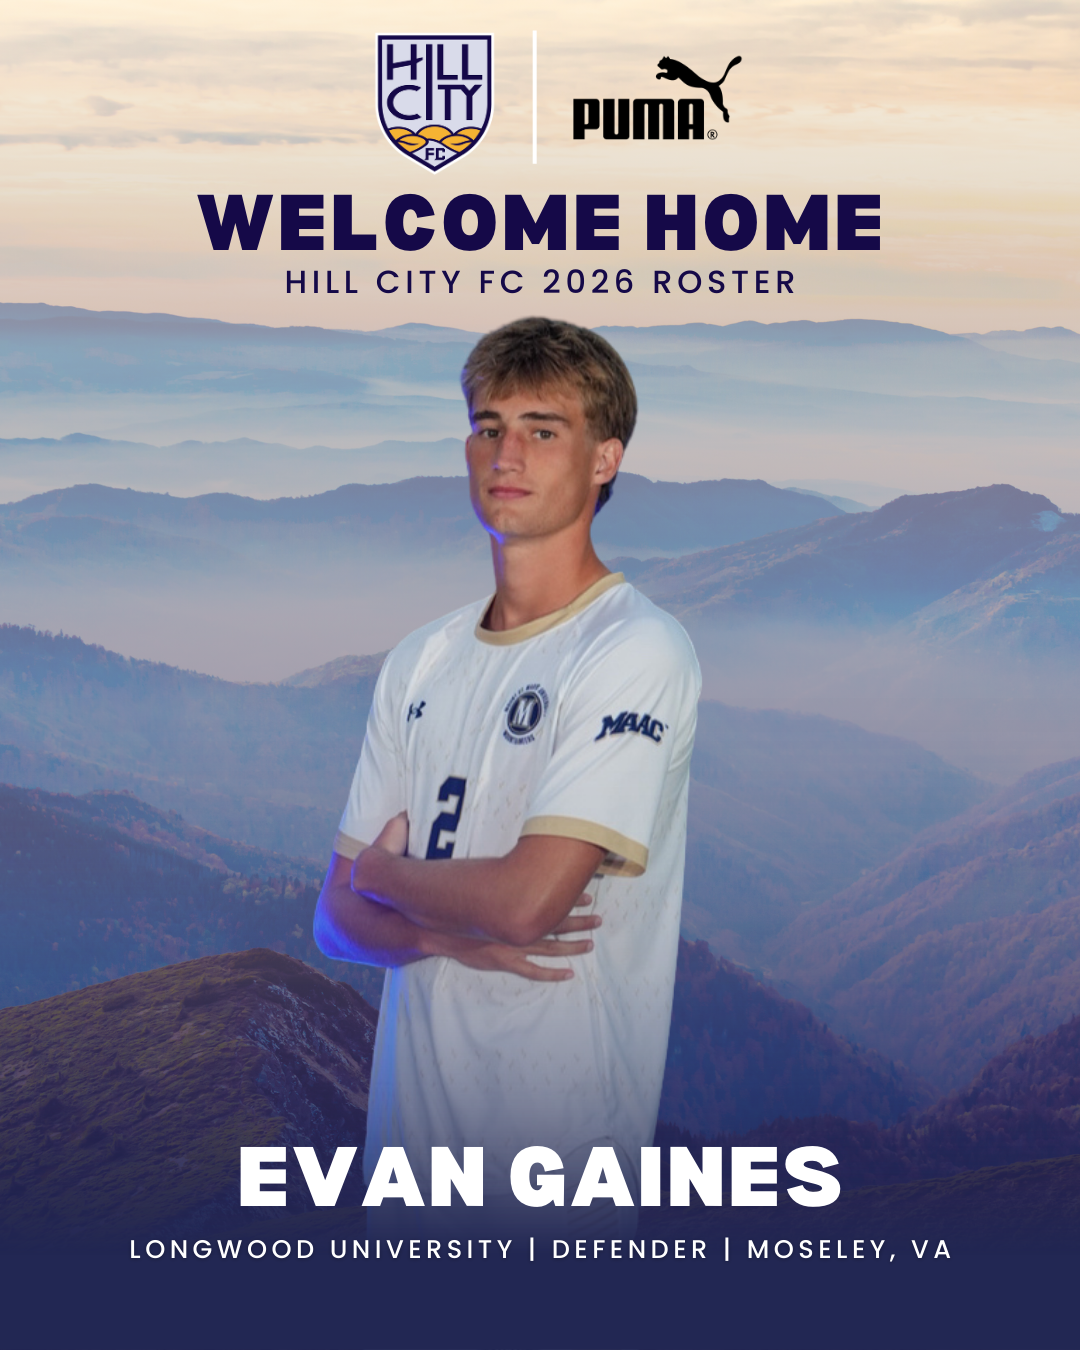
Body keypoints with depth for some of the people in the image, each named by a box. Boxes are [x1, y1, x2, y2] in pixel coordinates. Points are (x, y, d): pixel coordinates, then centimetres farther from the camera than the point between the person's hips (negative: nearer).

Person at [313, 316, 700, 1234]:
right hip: (412, 1118, 6)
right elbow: (340, 916, 7)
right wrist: (450, 934, -14)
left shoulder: (639, 651, -13)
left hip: (561, 1137, -6)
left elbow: (528, 898, -22)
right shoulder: (421, 662, 9)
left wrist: (383, 869, -3)